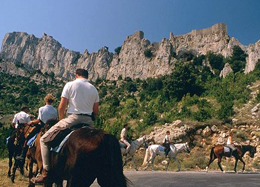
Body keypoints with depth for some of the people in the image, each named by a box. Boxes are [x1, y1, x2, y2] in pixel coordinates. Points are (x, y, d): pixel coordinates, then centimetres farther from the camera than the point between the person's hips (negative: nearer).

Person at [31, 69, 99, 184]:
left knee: (44, 139, 8)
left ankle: (46, 172, 2)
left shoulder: (70, 85, 2)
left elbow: (61, 107, -3)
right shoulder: (93, 89, 13)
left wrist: (61, 121, 13)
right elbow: (96, 112, 11)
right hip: (89, 121, 5)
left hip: (73, 118, -4)